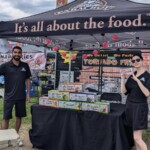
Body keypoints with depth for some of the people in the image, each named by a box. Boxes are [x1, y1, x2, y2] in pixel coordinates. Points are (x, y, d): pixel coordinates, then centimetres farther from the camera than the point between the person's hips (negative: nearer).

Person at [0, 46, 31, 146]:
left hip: (21, 96, 3)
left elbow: (28, 80, 8)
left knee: (19, 117, 12)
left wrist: (28, 94, 5)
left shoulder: (25, 66, 3)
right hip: (9, 97, -3)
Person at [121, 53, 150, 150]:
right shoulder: (132, 75, 8)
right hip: (129, 106, 6)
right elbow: (124, 91, 1)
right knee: (136, 136, 11)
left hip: (140, 107, -6)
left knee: (137, 138, -8)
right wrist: (123, 78, -10)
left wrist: (137, 80, -25)